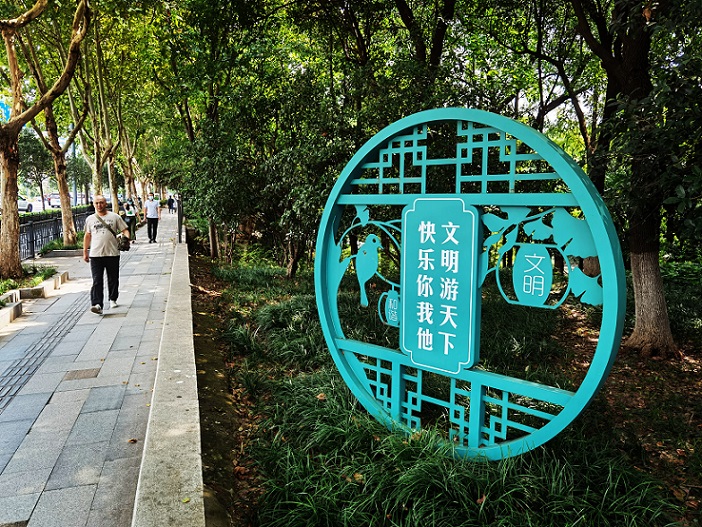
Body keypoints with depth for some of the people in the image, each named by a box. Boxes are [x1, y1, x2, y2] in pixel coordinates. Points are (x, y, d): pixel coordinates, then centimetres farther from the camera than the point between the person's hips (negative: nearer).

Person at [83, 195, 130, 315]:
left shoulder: (115, 217, 5)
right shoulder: (90, 219, 12)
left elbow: (124, 230, 6)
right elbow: (87, 236, 19)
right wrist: (85, 252, 18)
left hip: (112, 254, 0)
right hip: (95, 254, 1)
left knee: (113, 279, 11)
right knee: (97, 281, -8)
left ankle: (113, 299, 29)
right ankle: (97, 304, -14)